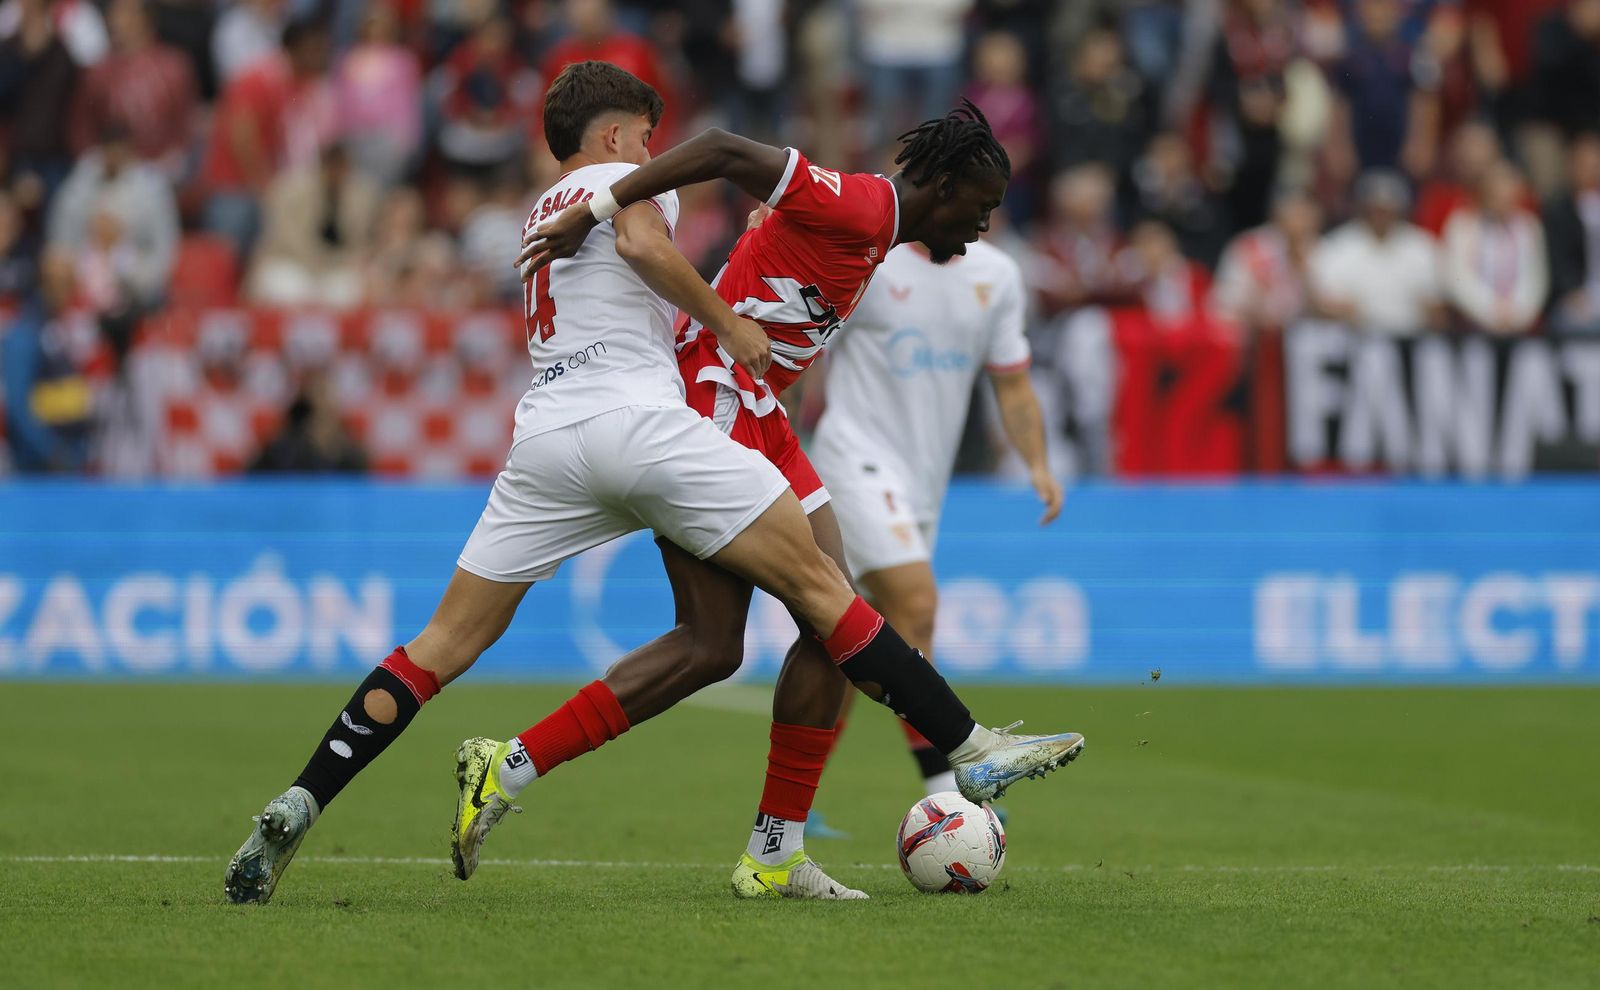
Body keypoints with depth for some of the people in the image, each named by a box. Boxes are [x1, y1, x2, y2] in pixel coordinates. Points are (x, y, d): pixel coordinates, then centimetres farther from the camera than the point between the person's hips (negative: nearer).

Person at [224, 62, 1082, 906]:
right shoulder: (629, 180, 9)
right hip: (640, 422, -6)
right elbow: (642, 244, -14)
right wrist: (730, 325, -6)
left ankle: (296, 809, -5)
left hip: (543, 436, 6)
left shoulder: (541, 214, 31)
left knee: (444, 646, 6)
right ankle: (969, 747, -3)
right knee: (816, 585, -1)